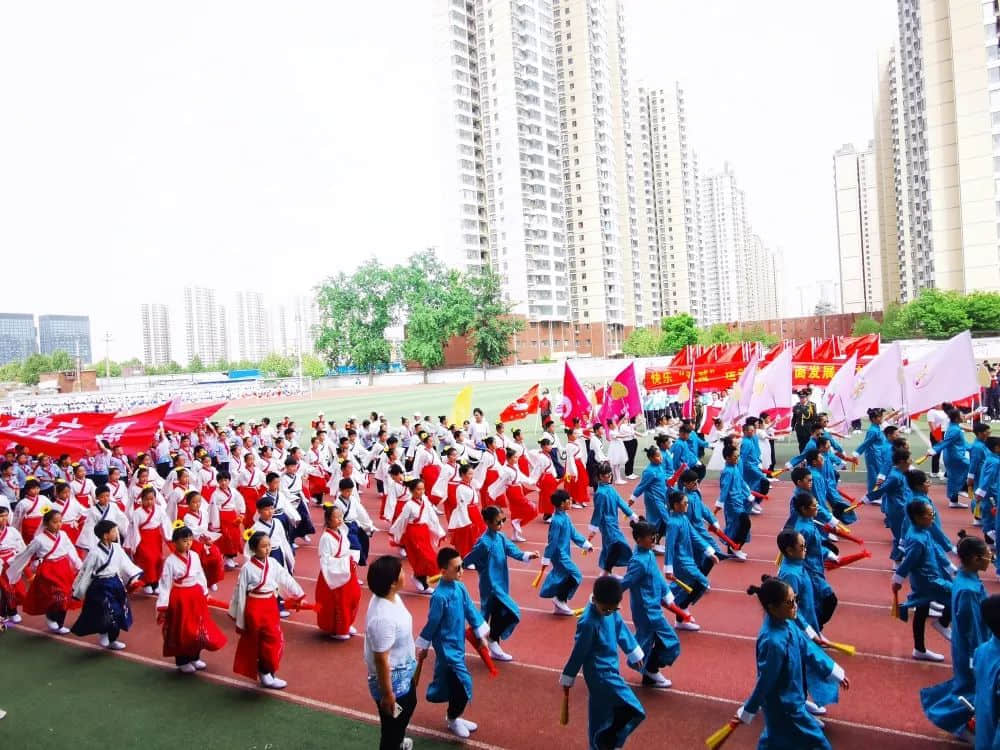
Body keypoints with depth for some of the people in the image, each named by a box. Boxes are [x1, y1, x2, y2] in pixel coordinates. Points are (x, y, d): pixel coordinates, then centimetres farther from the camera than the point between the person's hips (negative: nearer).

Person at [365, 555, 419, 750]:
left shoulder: (392, 597, -9)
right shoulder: (383, 617, -37)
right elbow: (381, 660, -28)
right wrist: (387, 695, -18)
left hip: (404, 672, 10)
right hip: (392, 679, -10)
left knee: (408, 706, 34)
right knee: (393, 724, 13)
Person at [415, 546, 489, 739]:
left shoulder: (460, 587, -5)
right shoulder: (440, 596, -27)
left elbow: (470, 610, 4)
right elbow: (432, 623, -18)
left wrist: (481, 634, 8)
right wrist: (423, 647, -7)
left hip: (457, 643, 7)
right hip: (446, 646, -7)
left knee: (453, 682, 21)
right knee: (462, 684, -1)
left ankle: (453, 715, 40)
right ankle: (453, 719, 23)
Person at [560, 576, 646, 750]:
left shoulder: (610, 609, -6)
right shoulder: (588, 622, -27)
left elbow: (621, 629, 12)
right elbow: (579, 652, -18)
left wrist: (634, 653, 23)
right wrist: (568, 678, -7)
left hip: (609, 669, 8)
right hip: (600, 674, -8)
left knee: (600, 714, 21)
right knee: (633, 711, -7)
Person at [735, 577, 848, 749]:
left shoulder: (785, 623, -10)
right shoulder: (774, 642, -35)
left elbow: (806, 649, 6)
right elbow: (765, 681, -25)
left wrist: (834, 672, 13)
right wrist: (747, 712, -13)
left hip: (790, 698, 8)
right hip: (785, 705, -8)